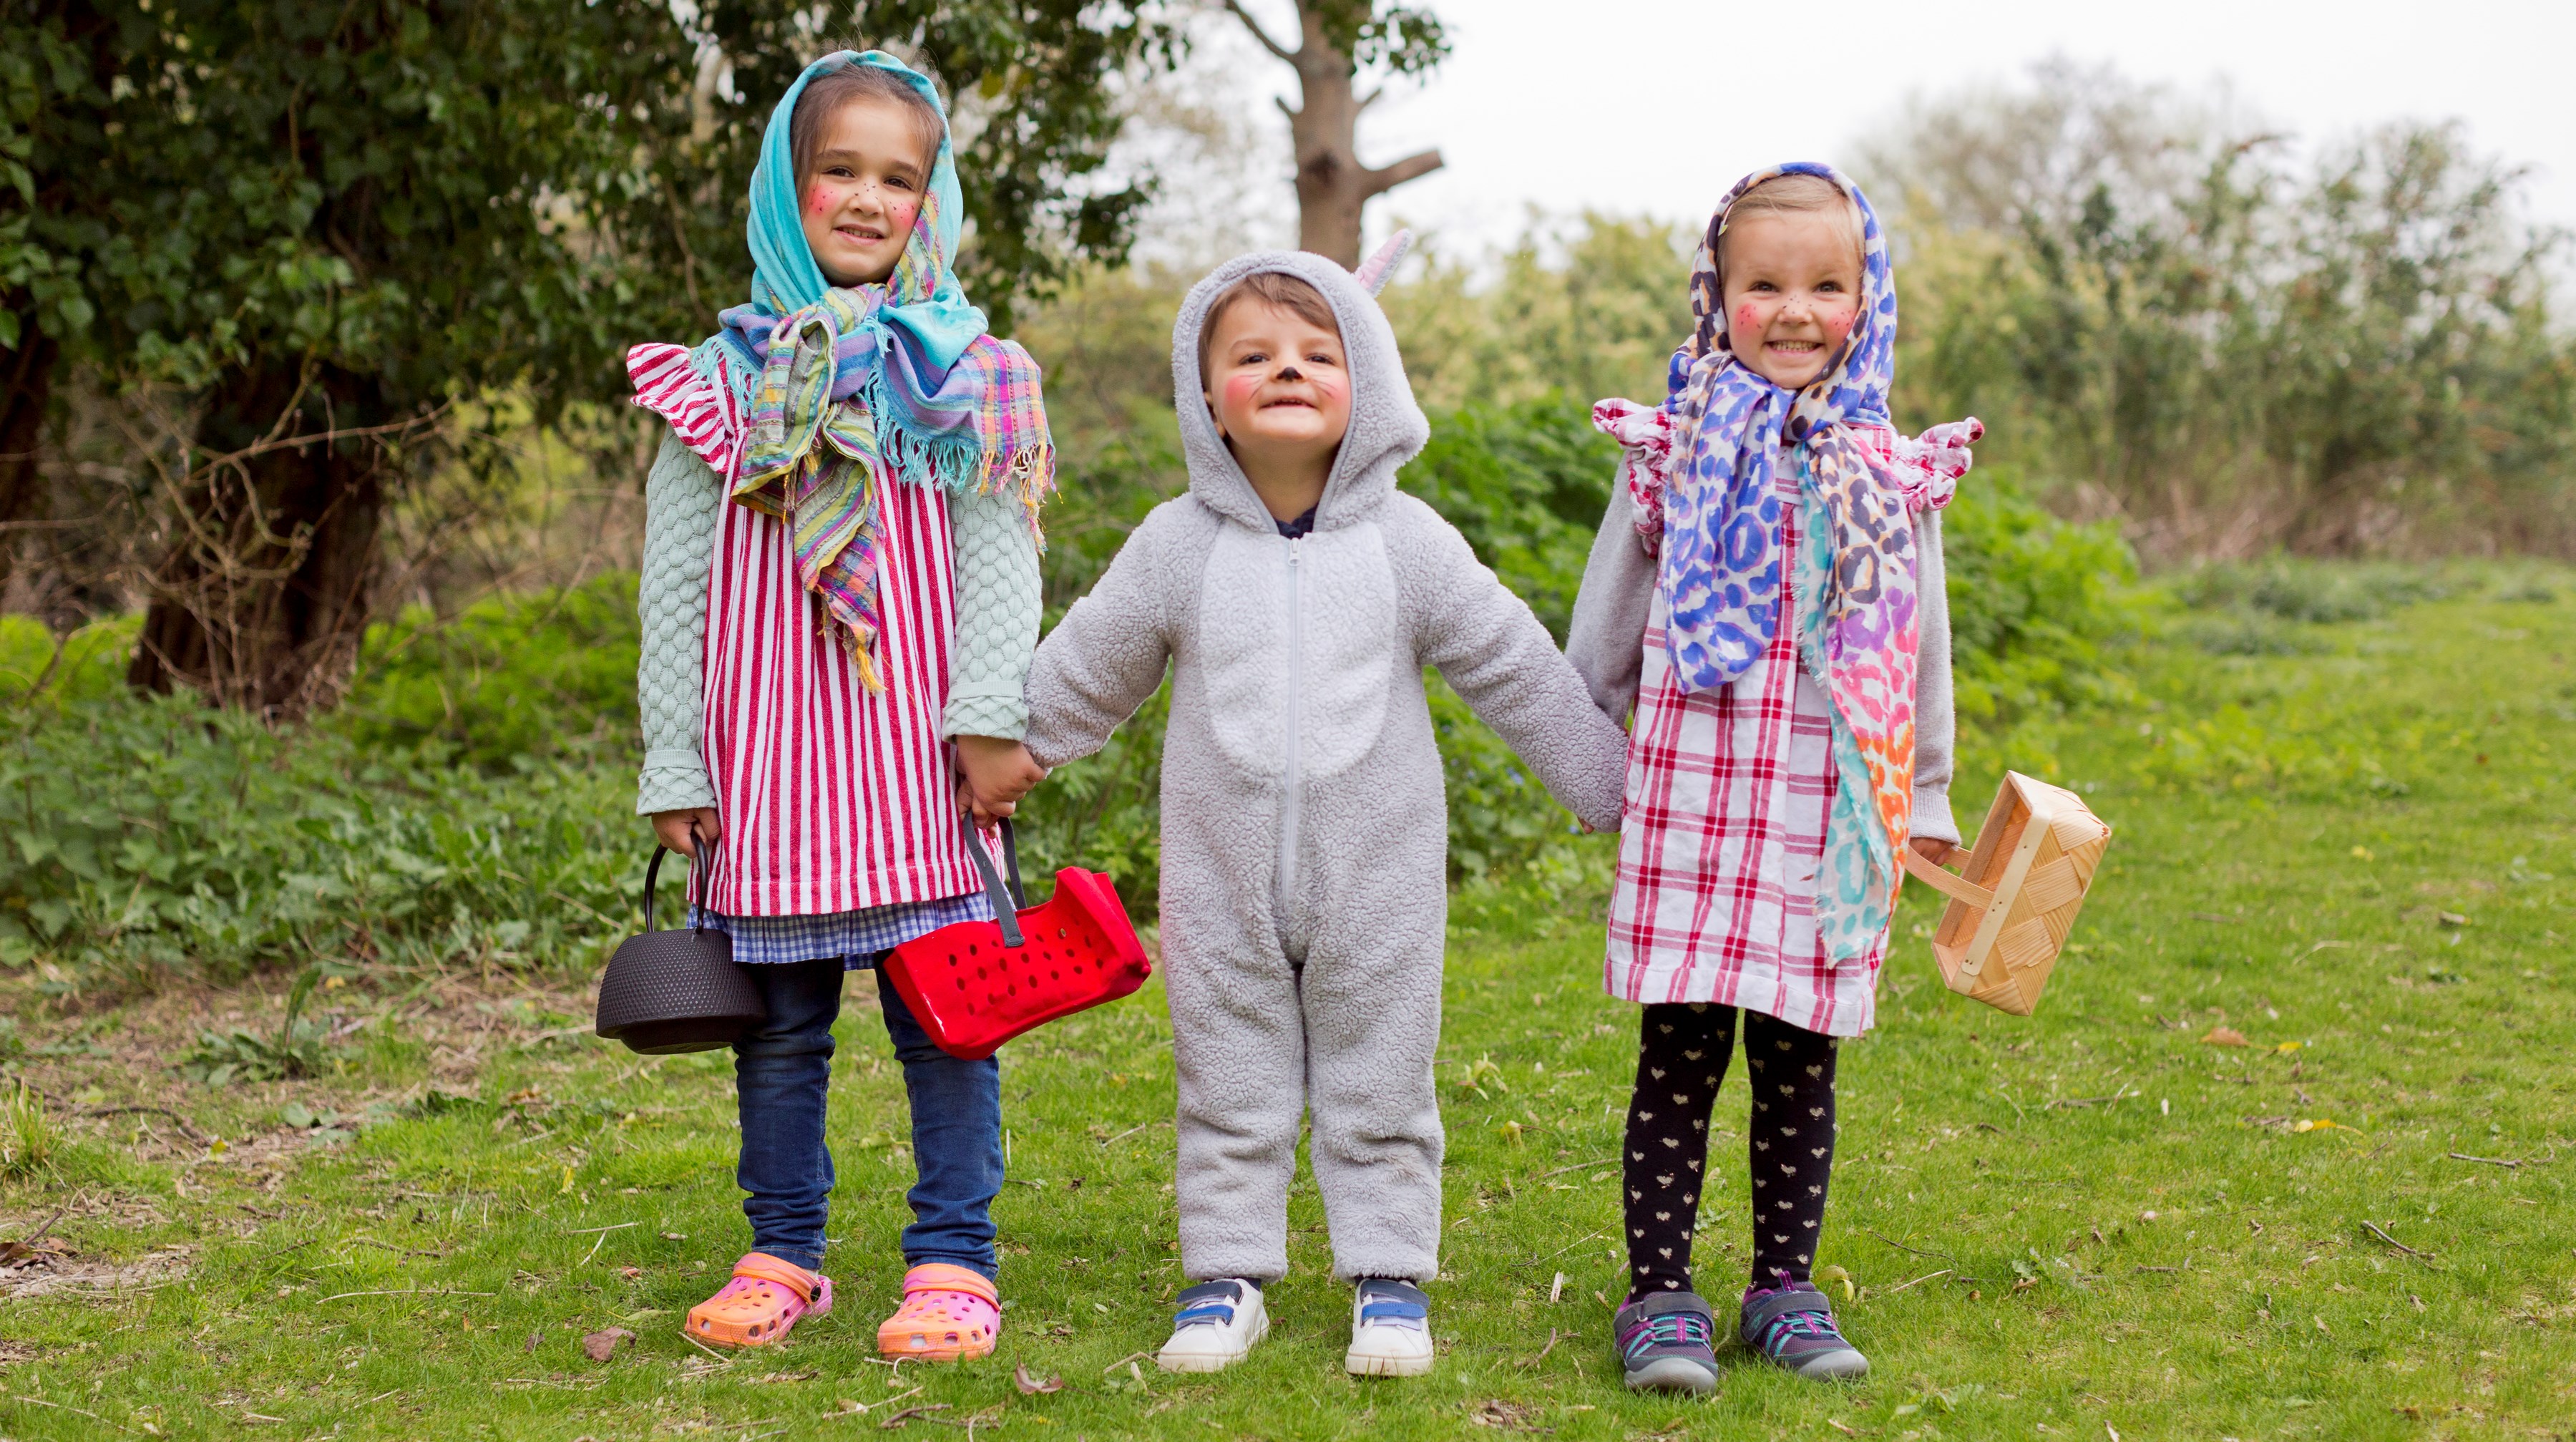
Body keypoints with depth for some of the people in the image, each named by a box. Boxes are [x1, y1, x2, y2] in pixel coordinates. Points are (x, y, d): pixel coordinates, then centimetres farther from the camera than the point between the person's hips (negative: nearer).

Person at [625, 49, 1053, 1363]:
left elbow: (999, 555, 1)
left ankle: (952, 1261, 10)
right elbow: (676, 583, 7)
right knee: (777, 1018, 8)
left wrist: (994, 722, -9)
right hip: (768, 749, 1)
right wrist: (674, 763, 3)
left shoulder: (967, 373, 5)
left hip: (920, 748, -1)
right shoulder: (722, 380, 7)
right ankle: (783, 1255, 21)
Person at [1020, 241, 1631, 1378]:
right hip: (1223, 888, 1)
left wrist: (1614, 788, 7)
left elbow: (1521, 675, 5)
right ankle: (1229, 1274, 20)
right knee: (1230, 1089, 8)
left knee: (1380, 1092, 7)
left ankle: (1390, 1275, 19)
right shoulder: (1176, 546, -1)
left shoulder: (1407, 542, -2)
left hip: (1377, 882, 0)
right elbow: (1077, 681, 10)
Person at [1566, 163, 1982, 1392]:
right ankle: (1658, 1295, 8)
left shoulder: (1893, 472, 7)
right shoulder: (1672, 451, 2)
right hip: (1690, 797, -2)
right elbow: (1603, 632, 11)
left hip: (1831, 819, 2)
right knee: (1678, 1061, 0)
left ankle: (1785, 1289, 20)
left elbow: (1920, 645, 15)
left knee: (1799, 1066, 8)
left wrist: (1923, 799, 19)